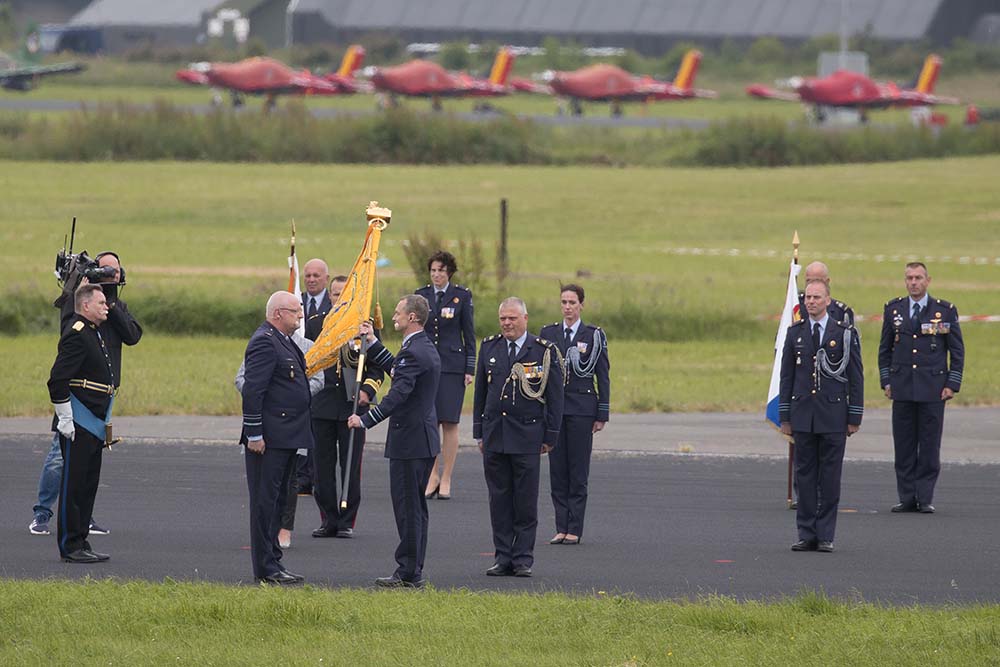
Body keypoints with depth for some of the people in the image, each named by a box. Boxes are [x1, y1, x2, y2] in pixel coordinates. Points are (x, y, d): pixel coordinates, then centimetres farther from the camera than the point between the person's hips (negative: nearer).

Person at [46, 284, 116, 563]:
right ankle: (70, 547, -2)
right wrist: (65, 419, -20)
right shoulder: (77, 335, -16)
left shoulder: (94, 334, 16)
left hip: (94, 424, 10)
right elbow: (58, 380, -22)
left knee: (89, 485, 12)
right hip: (78, 425, -10)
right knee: (73, 485, -5)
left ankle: (80, 543, 17)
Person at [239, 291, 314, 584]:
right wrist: (254, 435, -22)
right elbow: (252, 390, -20)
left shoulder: (283, 341, 17)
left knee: (275, 501, 14)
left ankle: (272, 563, 20)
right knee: (264, 501, -6)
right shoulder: (264, 342, -15)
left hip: (287, 437, 11)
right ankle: (265, 568, -4)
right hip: (269, 438, -11)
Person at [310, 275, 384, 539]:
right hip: (321, 406, 2)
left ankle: (347, 522, 8)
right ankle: (328, 520, 13)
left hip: (353, 406, -2)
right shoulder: (314, 324, 7)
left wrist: (367, 390, -12)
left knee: (351, 467, 1)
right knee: (322, 467, 4)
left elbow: (377, 368, 5)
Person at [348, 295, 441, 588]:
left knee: (407, 507, -6)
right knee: (416, 507, 15)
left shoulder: (413, 352, -19)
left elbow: (398, 394, -28)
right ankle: (413, 571, 20)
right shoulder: (427, 349, 13)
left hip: (409, 441, -11)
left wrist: (366, 420, -29)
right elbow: (396, 370, 29)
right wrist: (373, 342, 29)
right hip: (425, 440, 11)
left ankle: (408, 573, -4)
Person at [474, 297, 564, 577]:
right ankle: (503, 558, 9)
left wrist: (550, 436, -2)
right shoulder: (489, 347, 9)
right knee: (499, 499, 5)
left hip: (527, 436, -3)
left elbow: (555, 397, 1)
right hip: (494, 435, 3)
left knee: (525, 501, -1)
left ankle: (523, 559, 5)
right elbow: (480, 392, 14)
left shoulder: (544, 351, -1)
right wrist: (479, 432, 10)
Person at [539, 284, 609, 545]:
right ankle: (561, 528, 7)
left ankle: (574, 530, 0)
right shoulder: (548, 333, 10)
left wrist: (602, 414, -3)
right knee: (557, 470, 3)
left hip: (581, 408, -3)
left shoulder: (594, 335, 2)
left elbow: (603, 376, 2)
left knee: (578, 472, -3)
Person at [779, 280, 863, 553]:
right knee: (805, 474, 3)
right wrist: (785, 416, 5)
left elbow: (856, 377, 2)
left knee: (830, 476, -1)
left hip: (833, 415, -2)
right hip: (803, 415, 2)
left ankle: (825, 536, 4)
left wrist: (855, 417, -2)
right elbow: (787, 375, 10)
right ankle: (807, 535, 7)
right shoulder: (795, 333, 9)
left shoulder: (844, 333, 1)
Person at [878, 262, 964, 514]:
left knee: (929, 446, -1)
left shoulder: (945, 311, 2)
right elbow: (884, 349, 14)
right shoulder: (893, 309, 9)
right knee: (904, 446, 2)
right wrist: (886, 381, 5)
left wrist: (952, 385, -2)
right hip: (902, 389, 2)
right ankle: (907, 498, 7)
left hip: (933, 389, -2)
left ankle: (925, 498, 4)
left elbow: (957, 351, 5)